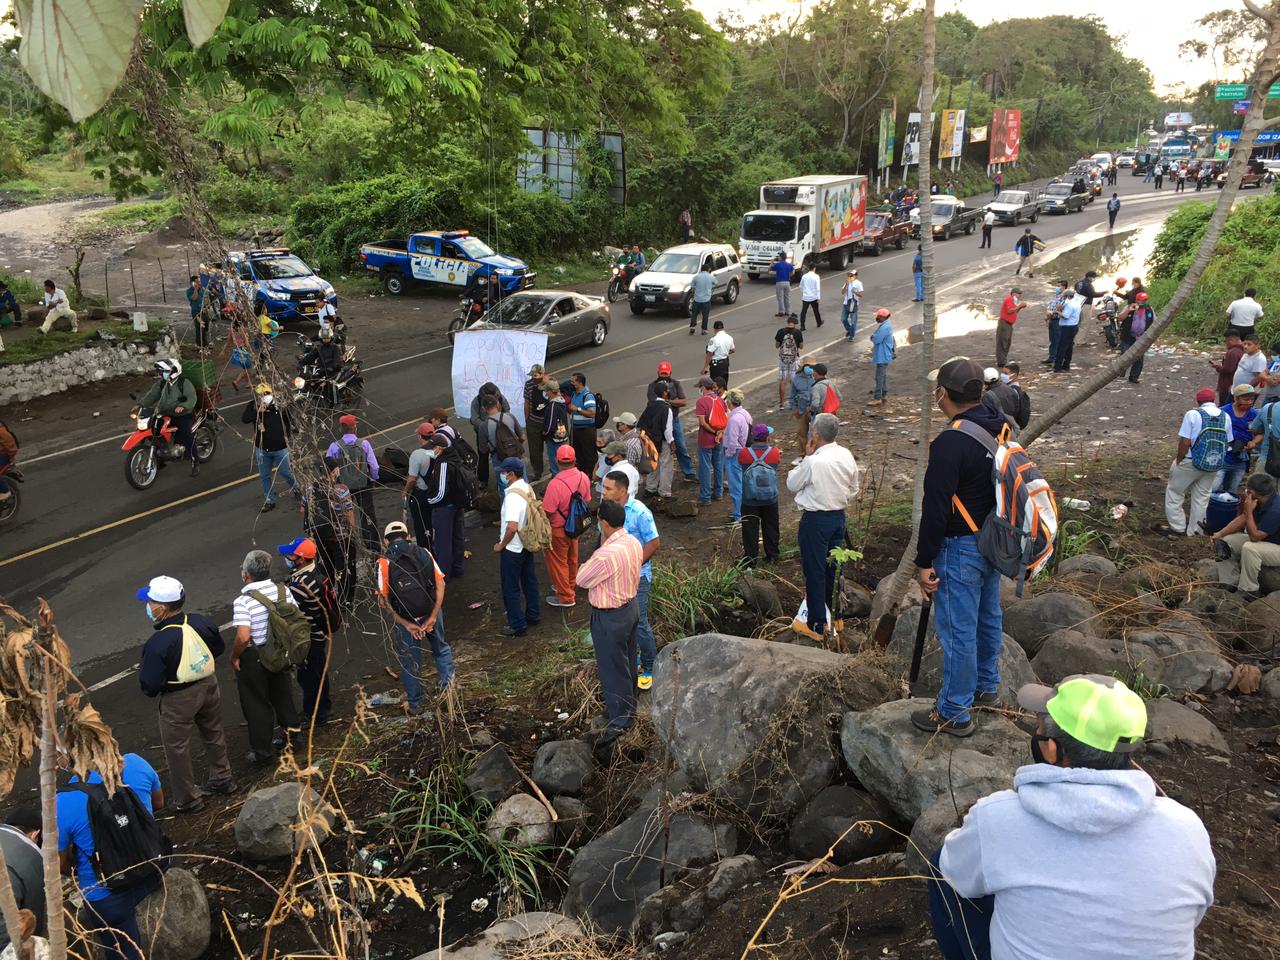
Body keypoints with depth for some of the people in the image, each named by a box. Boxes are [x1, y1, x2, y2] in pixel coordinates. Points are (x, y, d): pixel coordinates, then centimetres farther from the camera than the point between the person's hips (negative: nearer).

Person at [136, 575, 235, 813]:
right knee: (214, 734, 25)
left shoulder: (158, 643, -30)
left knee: (177, 749, 14)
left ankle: (188, 799, 28)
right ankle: (222, 779, 43)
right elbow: (219, 648, 6)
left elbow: (149, 687, -23)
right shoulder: (200, 623, -12)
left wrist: (142, 667, -4)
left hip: (178, 700, -6)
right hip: (209, 686, 6)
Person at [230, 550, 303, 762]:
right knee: (282, 693, 26)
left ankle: (262, 751, 22)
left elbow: (243, 636, -30)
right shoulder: (283, 590, -6)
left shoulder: (242, 601, -24)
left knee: (257, 704, 11)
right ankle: (291, 728, 40)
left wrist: (234, 657, -12)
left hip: (254, 658, -5)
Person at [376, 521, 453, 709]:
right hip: (431, 612, 1)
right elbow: (440, 584, -10)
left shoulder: (384, 562, -8)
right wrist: (433, 617, -12)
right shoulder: (424, 553, -3)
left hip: (404, 618, -1)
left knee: (410, 661, 16)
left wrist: (406, 624, -13)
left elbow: (383, 600, -14)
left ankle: (415, 702, 29)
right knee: (441, 648, 28)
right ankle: (448, 683, 25)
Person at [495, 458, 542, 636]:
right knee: (529, 580, 21)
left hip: (513, 548, -9)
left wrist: (501, 545, -17)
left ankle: (517, 625, 15)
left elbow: (512, 527, -32)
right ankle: (533, 615, 35)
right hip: (527, 544, 9)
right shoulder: (527, 489, 0)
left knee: (511, 588, 5)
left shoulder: (513, 496, -28)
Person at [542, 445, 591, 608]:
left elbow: (547, 513, -25)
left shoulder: (555, 484, -32)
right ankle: (570, 585, 47)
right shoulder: (584, 478, -13)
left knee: (558, 562, 13)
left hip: (558, 530, -6)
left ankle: (565, 597, 25)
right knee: (572, 558, 26)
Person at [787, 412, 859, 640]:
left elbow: (792, 484, -6)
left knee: (815, 572, 4)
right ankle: (836, 617, 32)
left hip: (815, 520, -7)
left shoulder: (813, 462, -23)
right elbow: (853, 490, 9)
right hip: (839, 516, 7)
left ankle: (817, 626, 12)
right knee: (833, 568, 19)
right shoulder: (847, 456, -2)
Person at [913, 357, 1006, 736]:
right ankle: (987, 687, 42)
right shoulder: (1001, 428, 2)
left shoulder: (950, 443, -25)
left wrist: (925, 562, -16)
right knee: (988, 617, 23)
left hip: (961, 548, -9)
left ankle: (954, 713, 13)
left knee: (958, 630, 1)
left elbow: (936, 507, -23)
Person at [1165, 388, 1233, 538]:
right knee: (1202, 497, 16)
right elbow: (1227, 443, 6)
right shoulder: (1225, 417, 0)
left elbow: (1185, 442, -18)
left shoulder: (1193, 414, -15)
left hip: (1190, 462, -5)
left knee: (1174, 492, 13)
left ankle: (1178, 527, 15)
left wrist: (1178, 460, -5)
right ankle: (1194, 530, 25)